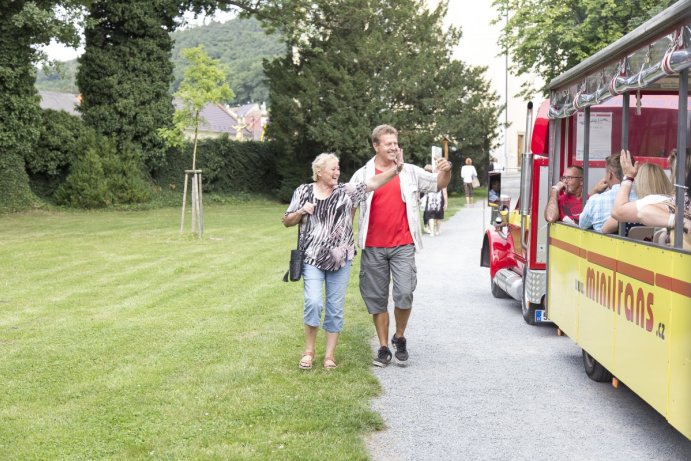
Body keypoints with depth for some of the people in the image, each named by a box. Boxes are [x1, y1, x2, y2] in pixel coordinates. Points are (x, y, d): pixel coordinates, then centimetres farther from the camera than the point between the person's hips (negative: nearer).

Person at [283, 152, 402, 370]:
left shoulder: (346, 191, 0)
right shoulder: (304, 192, 2)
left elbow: (372, 183, -11)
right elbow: (287, 222, 9)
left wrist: (395, 169, -23)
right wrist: (301, 211, -11)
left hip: (340, 258, 1)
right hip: (312, 258, -1)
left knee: (336, 307, 4)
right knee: (313, 302, -13)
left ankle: (330, 354, 16)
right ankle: (309, 351, 6)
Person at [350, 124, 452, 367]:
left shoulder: (410, 172, 6)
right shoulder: (363, 175, 4)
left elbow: (438, 184, 7)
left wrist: (446, 171, -16)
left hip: (403, 245, -1)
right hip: (373, 247, 1)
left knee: (404, 294, -12)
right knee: (377, 299, 7)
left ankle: (399, 337, 14)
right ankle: (383, 347, 19)